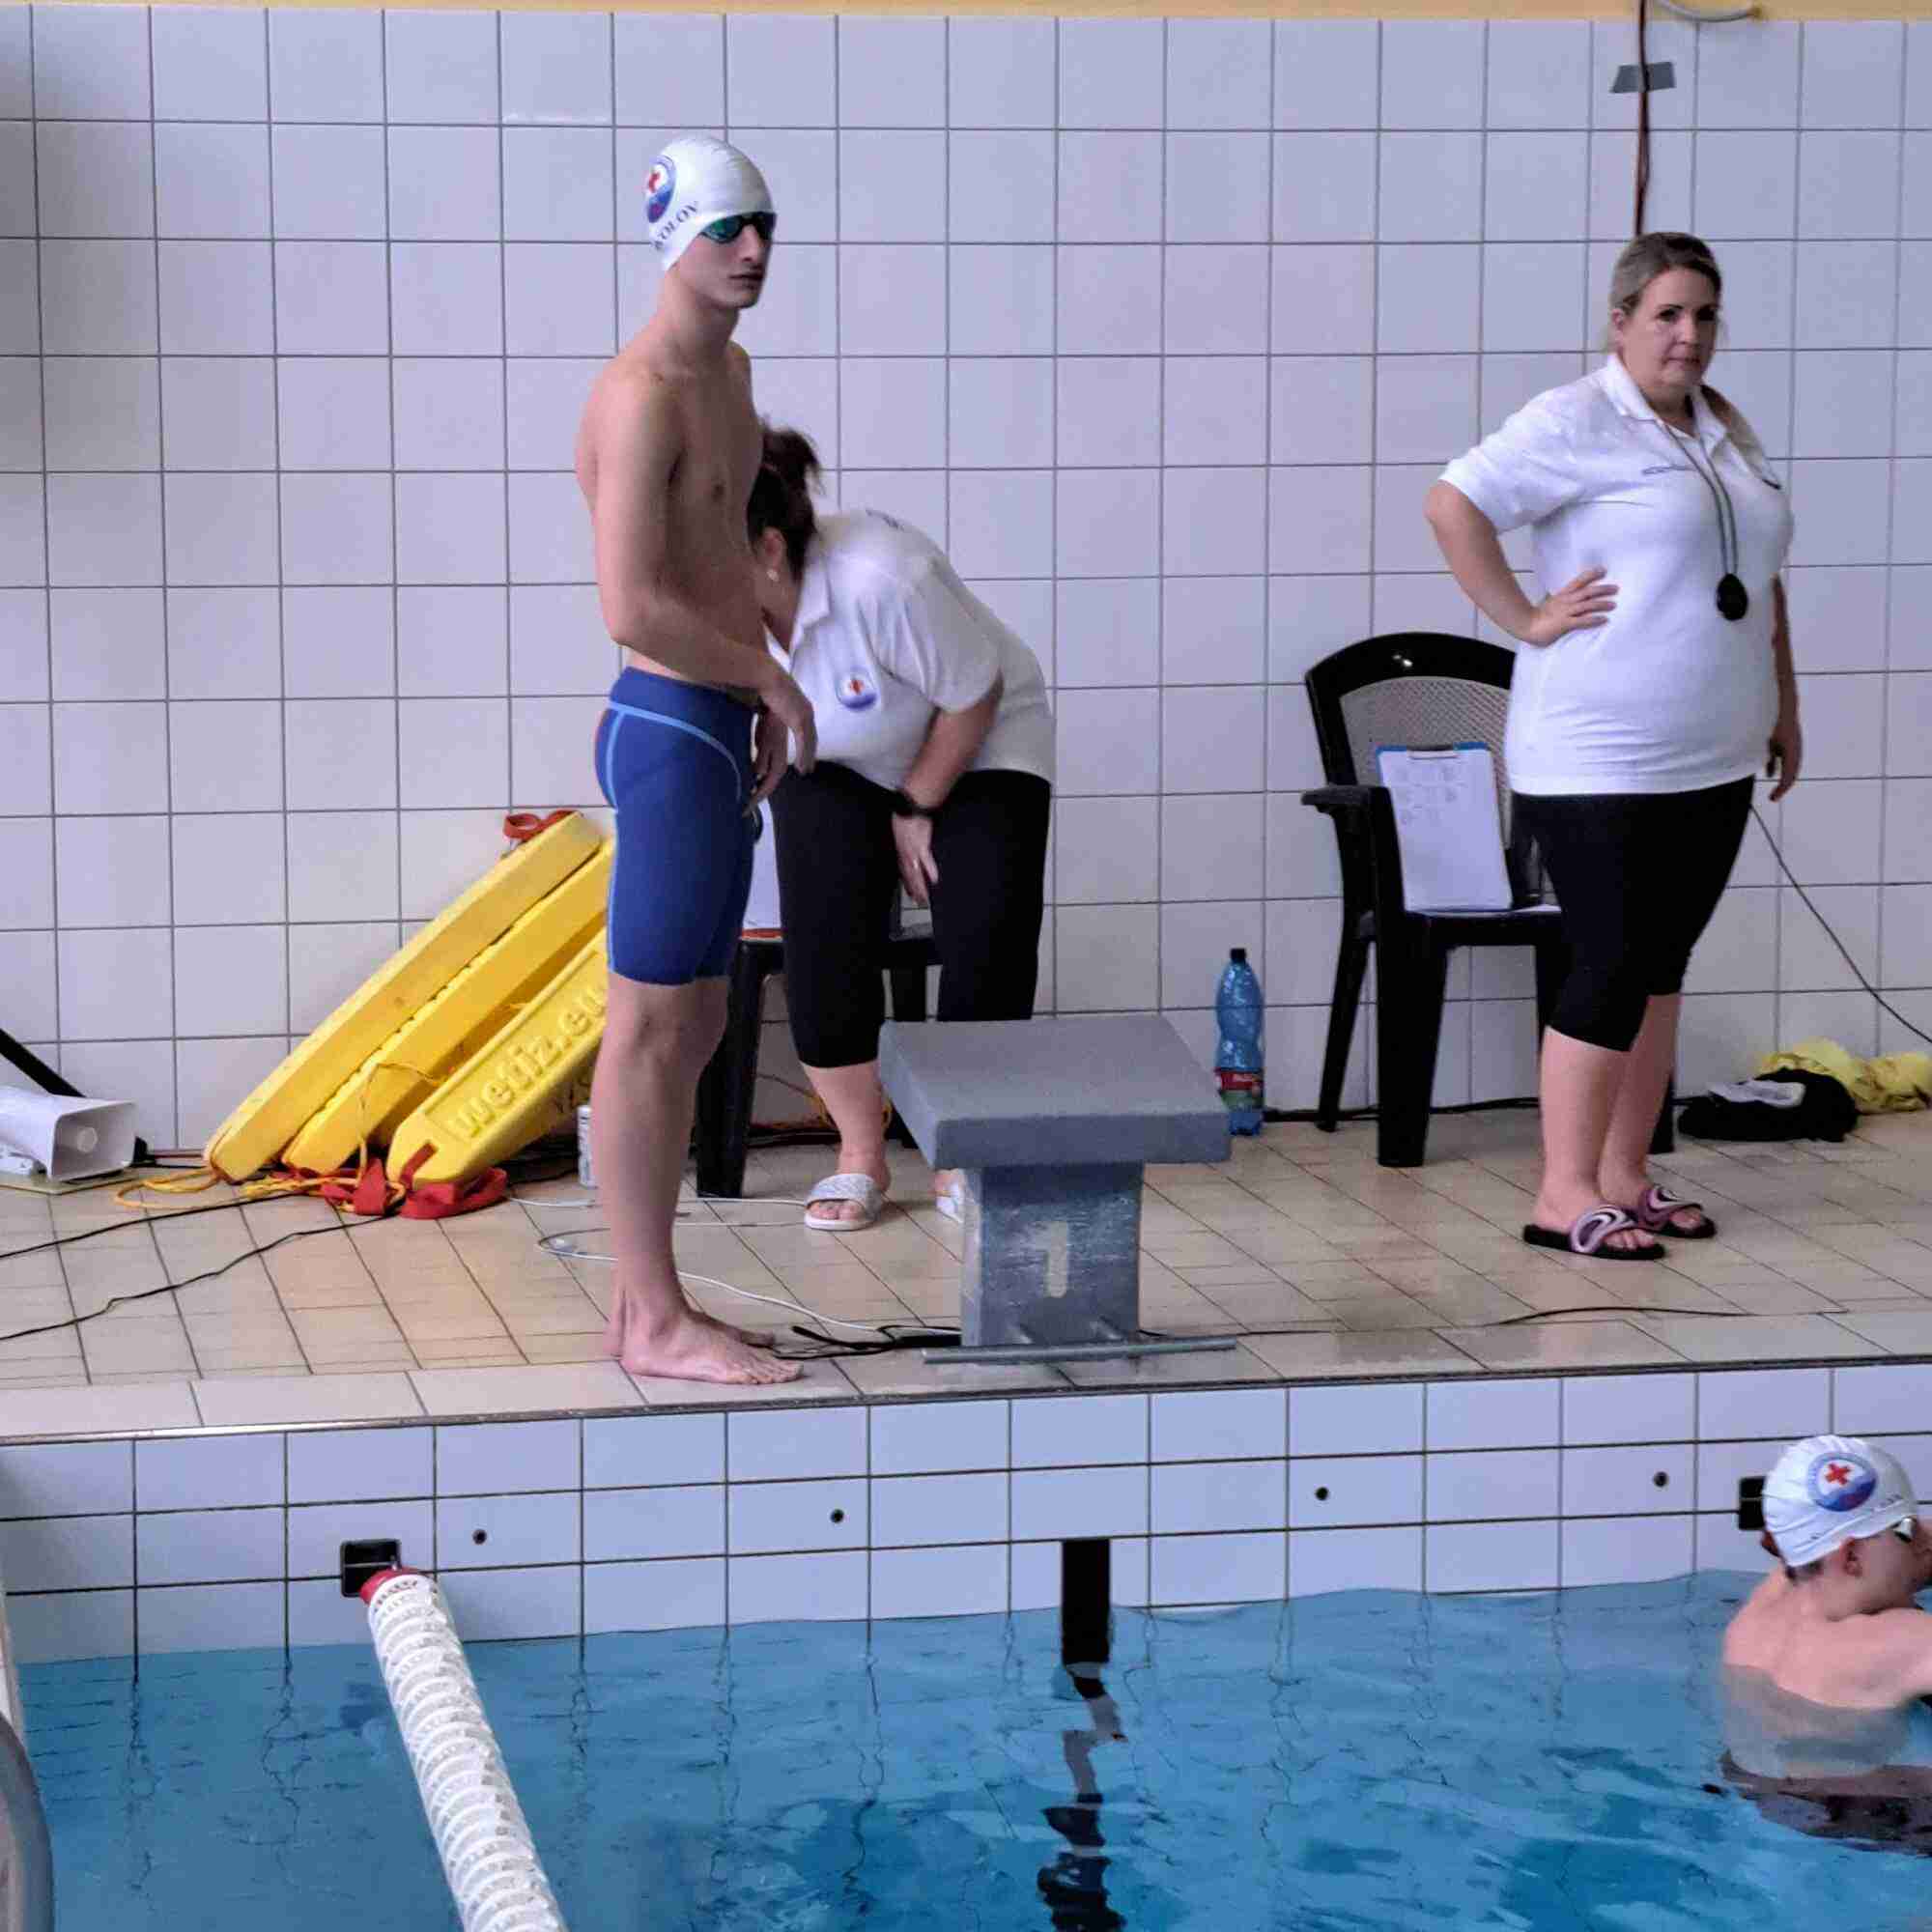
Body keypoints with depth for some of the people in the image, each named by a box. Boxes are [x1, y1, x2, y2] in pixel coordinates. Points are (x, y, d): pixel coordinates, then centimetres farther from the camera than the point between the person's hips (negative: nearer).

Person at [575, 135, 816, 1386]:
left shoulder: (729, 369, 15)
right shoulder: (642, 393, -17)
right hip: (671, 730, -10)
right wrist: (775, 679, -12)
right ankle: (656, 1322, 1)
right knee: (652, 1030, -4)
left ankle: (648, 1305, 19)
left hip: (719, 729, 10)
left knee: (693, 1031, 13)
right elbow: (633, 606, -24)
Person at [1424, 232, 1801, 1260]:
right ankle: (1565, 1195, -3)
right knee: (1612, 970, -9)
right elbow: (1453, 505, -18)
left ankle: (1625, 1175, 18)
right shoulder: (1574, 422, -10)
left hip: (1711, 762, 8)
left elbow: (1760, 578, 24)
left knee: (1660, 968, 11)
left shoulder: (1726, 430, 15)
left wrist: (1782, 704, 20)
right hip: (1598, 764, -8)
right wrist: (1527, 621, -17)